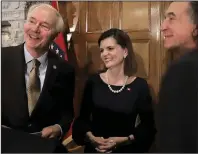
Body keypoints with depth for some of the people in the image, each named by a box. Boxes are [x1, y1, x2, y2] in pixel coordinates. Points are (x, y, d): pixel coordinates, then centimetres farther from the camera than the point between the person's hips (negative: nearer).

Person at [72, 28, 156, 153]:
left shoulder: (140, 85, -9)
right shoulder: (93, 81, -5)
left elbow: (148, 126, -5)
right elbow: (82, 118, 1)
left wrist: (125, 140, -15)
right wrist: (90, 137, -14)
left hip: (125, 149, -1)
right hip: (95, 149, 1)